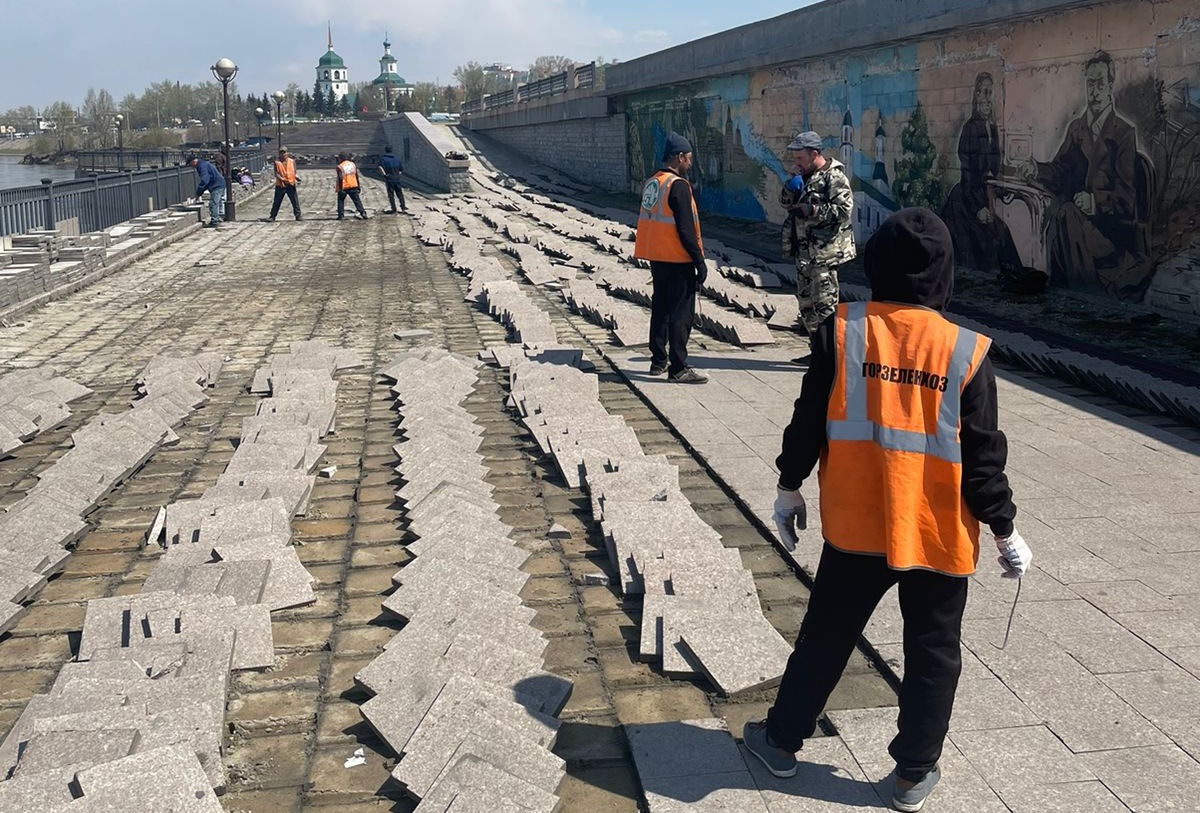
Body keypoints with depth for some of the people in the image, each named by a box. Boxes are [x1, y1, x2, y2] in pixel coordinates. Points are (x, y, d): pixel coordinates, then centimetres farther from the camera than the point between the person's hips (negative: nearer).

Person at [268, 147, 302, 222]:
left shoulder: (292, 161, 4)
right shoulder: (277, 162, 0)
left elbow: (294, 172, 7)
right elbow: (276, 173, -5)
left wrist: (297, 178, -14)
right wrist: (282, 179, -21)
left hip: (291, 185, 1)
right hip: (280, 185, -1)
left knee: (295, 201, 1)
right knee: (276, 202, 4)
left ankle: (298, 216, 11)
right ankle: (272, 216, 12)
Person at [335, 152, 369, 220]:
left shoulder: (340, 167, -10)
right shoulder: (353, 164, 6)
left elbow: (340, 178, -16)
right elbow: (357, 176, 9)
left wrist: (340, 189, -15)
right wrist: (358, 186, 14)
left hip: (344, 187, -4)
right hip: (353, 186, 4)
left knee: (341, 200, 11)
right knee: (357, 200, 7)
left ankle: (341, 215, 8)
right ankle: (363, 213, -3)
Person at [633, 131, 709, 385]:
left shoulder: (651, 183, 11)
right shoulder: (678, 185, -15)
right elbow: (686, 229, -19)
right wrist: (700, 261, -16)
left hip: (656, 258, 9)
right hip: (677, 259, -9)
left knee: (660, 309, 16)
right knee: (681, 314, -5)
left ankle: (659, 361, 23)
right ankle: (678, 368, -4)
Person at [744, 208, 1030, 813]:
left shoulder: (841, 330, -8)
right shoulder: (966, 352, -10)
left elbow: (809, 421, -3)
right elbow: (982, 455, -6)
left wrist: (789, 488, 11)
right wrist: (1005, 530, 5)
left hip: (855, 526, 1)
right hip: (938, 534, -1)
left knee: (825, 635, 18)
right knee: (933, 654, 15)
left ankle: (782, 739, 31)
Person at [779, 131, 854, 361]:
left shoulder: (834, 178, -11)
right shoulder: (805, 176, 15)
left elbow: (844, 210, -19)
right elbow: (786, 202, 16)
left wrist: (812, 210, -22)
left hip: (825, 251, -9)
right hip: (804, 252, 10)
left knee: (824, 303, -8)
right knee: (806, 301, 15)